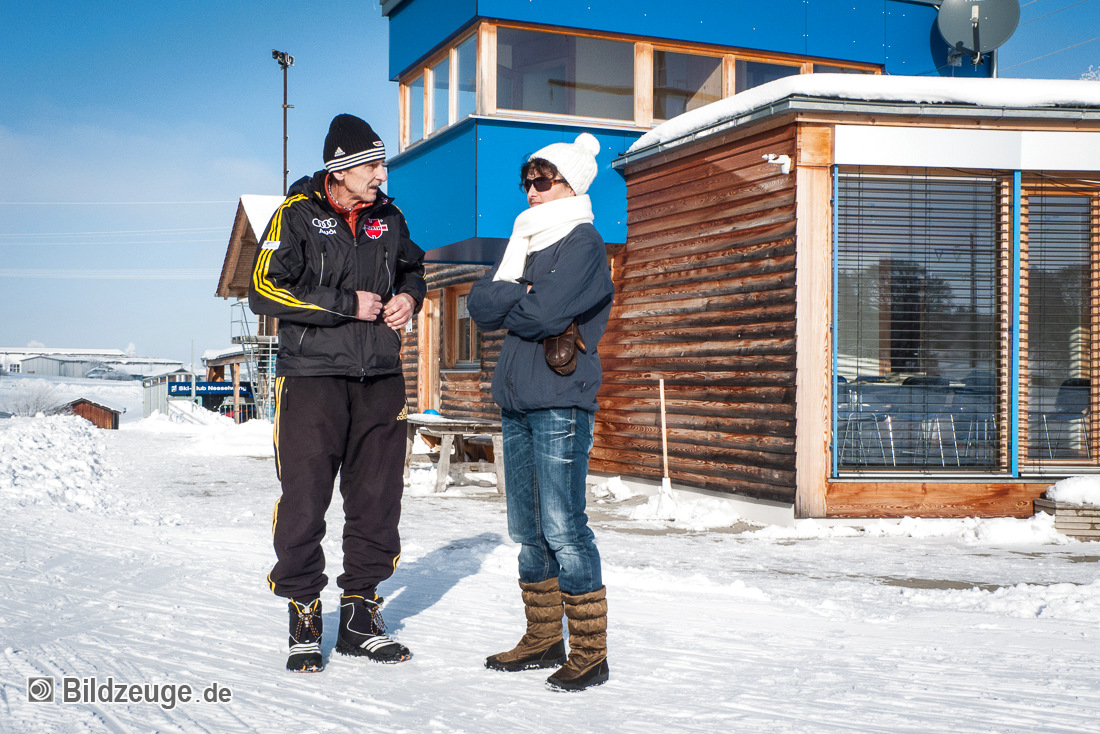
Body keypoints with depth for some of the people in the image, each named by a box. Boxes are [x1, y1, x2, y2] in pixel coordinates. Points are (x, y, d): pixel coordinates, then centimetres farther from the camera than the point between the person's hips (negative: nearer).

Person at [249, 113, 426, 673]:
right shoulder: (297, 216, -3)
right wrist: (347, 304, -14)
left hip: (380, 380, 5)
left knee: (377, 501, 8)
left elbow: (412, 268, 29)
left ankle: (360, 616, 20)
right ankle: (303, 621, 11)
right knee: (304, 501, -3)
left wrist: (409, 295, 5)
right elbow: (264, 291, -11)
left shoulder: (388, 219, 11)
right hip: (312, 377, -5)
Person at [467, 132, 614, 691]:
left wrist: (506, 302, 0)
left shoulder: (583, 242, -4)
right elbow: (480, 305, 8)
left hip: (560, 402, -8)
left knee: (563, 528, -9)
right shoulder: (527, 242, 20)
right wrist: (517, 289, -9)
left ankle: (590, 651, -1)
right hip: (517, 401, 8)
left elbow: (545, 313, -18)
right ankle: (544, 638, 22)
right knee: (528, 529, 11)